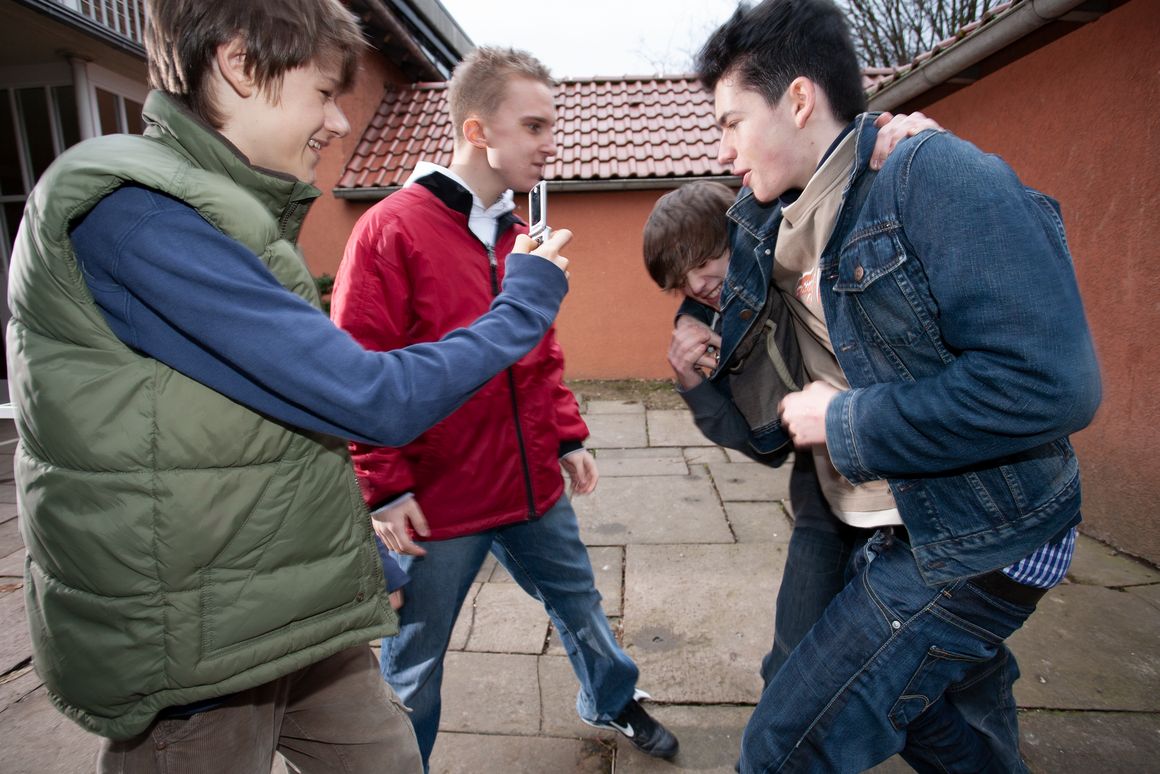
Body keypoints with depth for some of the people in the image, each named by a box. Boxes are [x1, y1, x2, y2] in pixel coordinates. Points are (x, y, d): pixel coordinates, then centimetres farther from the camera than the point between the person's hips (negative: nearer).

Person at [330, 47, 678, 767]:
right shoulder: (393, 228, -14)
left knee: (580, 602, 25)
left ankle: (614, 702, 53)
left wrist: (569, 437, 11)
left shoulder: (520, 236, 7)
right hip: (437, 502, -6)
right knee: (414, 659, 13)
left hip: (534, 486, 7)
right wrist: (384, 486, -16)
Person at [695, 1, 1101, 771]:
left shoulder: (932, 172, -19)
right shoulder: (801, 233, 5)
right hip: (911, 529, 8)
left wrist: (845, 423, -20)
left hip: (975, 546, -8)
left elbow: (1052, 380, -28)